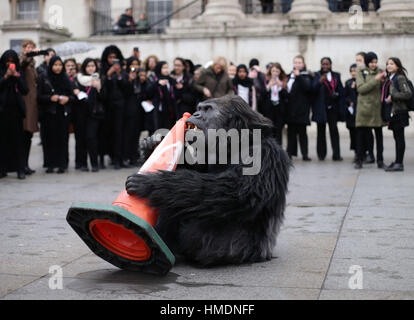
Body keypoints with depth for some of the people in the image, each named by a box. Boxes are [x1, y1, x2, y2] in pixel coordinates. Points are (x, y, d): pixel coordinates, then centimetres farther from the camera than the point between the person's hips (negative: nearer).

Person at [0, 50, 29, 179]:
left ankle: (20, 169, 1)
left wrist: (17, 77, -9)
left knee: (17, 139, 0)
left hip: (16, 110, 1)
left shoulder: (19, 73, 10)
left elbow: (25, 91, 2)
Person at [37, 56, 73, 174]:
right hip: (49, 113, -2)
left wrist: (67, 98, -9)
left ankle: (61, 164, 2)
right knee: (50, 138, -4)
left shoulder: (66, 79, 11)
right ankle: (50, 164, 2)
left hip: (63, 113, 2)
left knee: (62, 138, -2)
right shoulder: (44, 79, 4)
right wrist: (50, 98, -16)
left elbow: (72, 95, 12)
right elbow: (39, 96, 0)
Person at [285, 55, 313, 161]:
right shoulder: (289, 76, 15)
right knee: (291, 131, 7)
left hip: (301, 108, -5)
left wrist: (298, 76, -20)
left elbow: (307, 87, -18)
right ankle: (290, 152, 12)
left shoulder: (306, 76, -1)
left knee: (302, 131, -2)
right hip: (290, 108, 5)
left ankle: (304, 153, 2)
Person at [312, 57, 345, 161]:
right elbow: (313, 89, -14)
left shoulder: (336, 76, 12)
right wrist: (320, 81, -30)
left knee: (334, 129, -6)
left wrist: (337, 94, -1)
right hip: (321, 107, -1)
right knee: (321, 130, 4)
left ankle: (336, 154, -8)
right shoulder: (317, 75, 2)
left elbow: (341, 90, 16)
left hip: (333, 107, 2)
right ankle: (321, 154, 12)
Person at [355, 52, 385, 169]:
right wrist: (375, 80, -16)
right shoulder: (361, 73, 3)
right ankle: (359, 160, 8)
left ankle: (380, 161, 10)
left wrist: (383, 81, -8)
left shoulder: (380, 72, 11)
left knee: (379, 135, 4)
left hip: (377, 108, 2)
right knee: (361, 134, -1)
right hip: (364, 108, -2)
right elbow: (360, 89, -10)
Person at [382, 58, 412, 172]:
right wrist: (385, 99, 8)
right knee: (397, 137, 12)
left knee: (399, 137, -5)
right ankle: (397, 162, 17)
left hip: (399, 111, -8)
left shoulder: (400, 78, -10)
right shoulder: (389, 79, 15)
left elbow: (408, 94, -17)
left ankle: (399, 164, -3)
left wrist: (392, 96, -16)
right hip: (392, 111, 8)